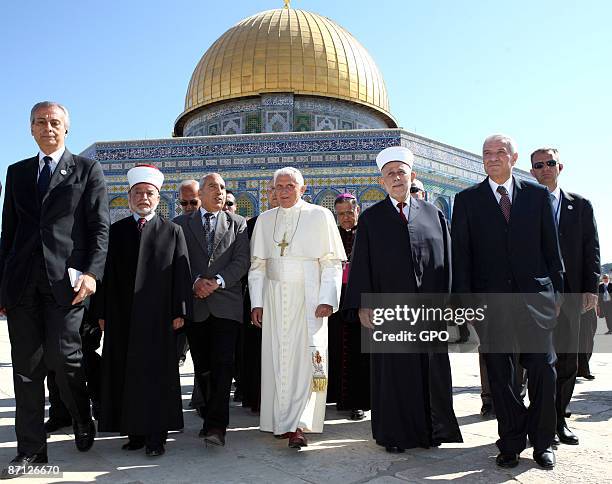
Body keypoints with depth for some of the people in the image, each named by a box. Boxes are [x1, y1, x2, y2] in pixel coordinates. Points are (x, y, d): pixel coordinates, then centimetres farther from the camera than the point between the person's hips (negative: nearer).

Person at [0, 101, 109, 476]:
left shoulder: (88, 170, 7)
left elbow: (100, 227, 0)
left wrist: (92, 272, -13)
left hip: (65, 278, -4)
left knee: (63, 357, -5)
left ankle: (84, 422, 23)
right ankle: (31, 450, 16)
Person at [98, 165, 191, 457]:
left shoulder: (172, 231, 5)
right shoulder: (115, 231, 10)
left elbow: (181, 274, 1)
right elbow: (107, 274, 8)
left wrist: (179, 311, -5)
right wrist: (102, 312, 3)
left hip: (158, 316, -2)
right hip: (121, 316, 3)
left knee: (157, 375, 1)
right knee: (124, 375, 7)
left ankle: (156, 436, 9)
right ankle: (134, 432, 19)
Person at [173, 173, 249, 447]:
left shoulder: (237, 223, 10)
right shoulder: (182, 224, 11)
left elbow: (241, 260, 0)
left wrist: (218, 281, -13)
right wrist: (195, 282, -12)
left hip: (226, 303, -1)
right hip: (194, 304, 2)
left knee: (222, 363, -10)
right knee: (202, 366, 9)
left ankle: (216, 426, -8)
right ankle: (210, 417, 22)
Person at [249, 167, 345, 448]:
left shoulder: (319, 216, 0)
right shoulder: (265, 220, 11)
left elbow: (332, 262, -3)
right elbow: (257, 264, 12)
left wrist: (327, 299, -12)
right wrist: (257, 302, 5)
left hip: (308, 298, -3)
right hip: (274, 297, 4)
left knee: (307, 358, -9)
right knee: (276, 359, 6)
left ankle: (298, 425, -7)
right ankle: (282, 421, 18)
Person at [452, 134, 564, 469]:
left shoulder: (538, 195, 8)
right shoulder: (467, 200, 6)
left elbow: (551, 247, 9)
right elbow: (461, 254, 2)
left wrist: (557, 292, 5)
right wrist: (464, 301, -3)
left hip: (535, 297, 1)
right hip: (490, 300, 0)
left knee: (543, 370, 2)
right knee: (500, 376, 7)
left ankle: (542, 442, 21)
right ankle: (511, 444, 20)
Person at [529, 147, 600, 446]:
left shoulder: (580, 206, 11)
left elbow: (591, 249, 8)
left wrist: (590, 288, -2)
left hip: (570, 295, 2)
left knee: (567, 360, 7)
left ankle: (559, 419, 21)